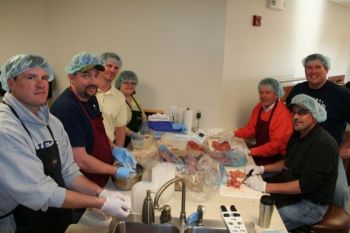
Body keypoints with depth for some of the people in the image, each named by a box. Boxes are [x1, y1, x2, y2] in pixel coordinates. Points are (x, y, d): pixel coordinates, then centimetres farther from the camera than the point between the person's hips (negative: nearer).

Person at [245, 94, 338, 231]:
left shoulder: (323, 144, -24)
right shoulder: (298, 135, 5)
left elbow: (306, 185, -28)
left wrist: (265, 186, -29)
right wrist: (262, 168, 2)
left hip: (311, 204, -8)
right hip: (292, 193, 9)